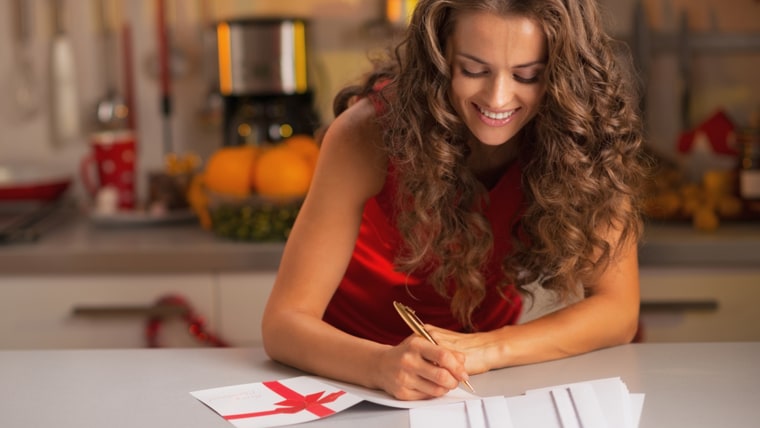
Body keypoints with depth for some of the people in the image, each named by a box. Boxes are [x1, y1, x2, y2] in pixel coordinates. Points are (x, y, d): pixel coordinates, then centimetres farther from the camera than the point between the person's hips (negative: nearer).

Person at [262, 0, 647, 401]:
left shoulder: (588, 133, -20)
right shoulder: (373, 132, -25)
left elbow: (618, 309, -18)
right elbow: (284, 321, -26)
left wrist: (490, 349, -34)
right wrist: (384, 366, -45)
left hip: (482, 383, 2)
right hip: (358, 370, -1)